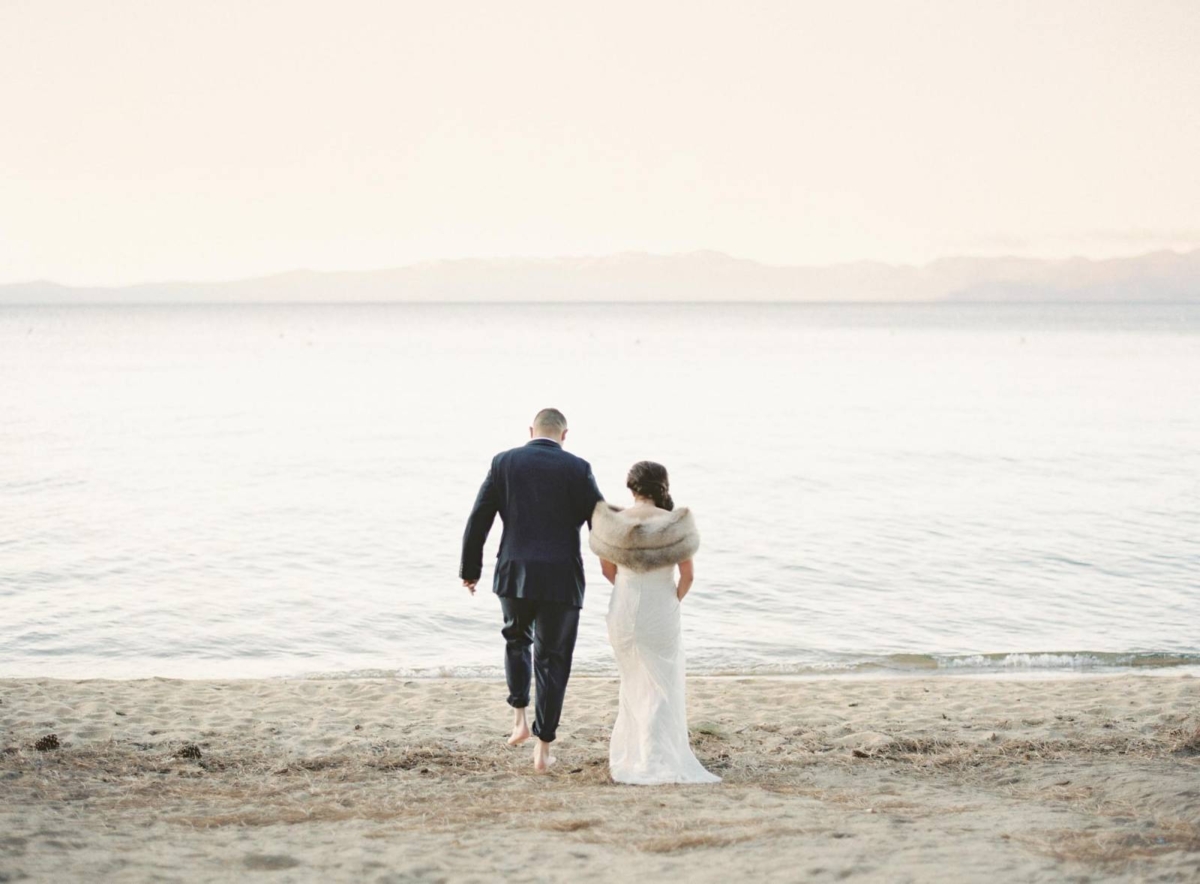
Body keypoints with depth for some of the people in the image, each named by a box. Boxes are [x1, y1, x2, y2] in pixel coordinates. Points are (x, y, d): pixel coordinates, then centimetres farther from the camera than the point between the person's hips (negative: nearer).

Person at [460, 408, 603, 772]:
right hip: (562, 579, -1)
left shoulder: (504, 462, 2)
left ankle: (520, 719, 17)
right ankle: (543, 749, 8)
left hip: (514, 576, 2)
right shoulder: (577, 469, -2)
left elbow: (477, 522, 1)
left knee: (516, 638, 29)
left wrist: (470, 570, 13)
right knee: (552, 660, 9)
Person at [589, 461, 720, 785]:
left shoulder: (616, 522, -4)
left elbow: (608, 569, 5)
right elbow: (688, 575, -9)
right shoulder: (675, 524, -11)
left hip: (623, 610, 3)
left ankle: (630, 755, 25)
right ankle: (656, 761, 3)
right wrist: (676, 600, 8)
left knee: (634, 682, 21)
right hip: (661, 612, -3)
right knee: (661, 686, 8)